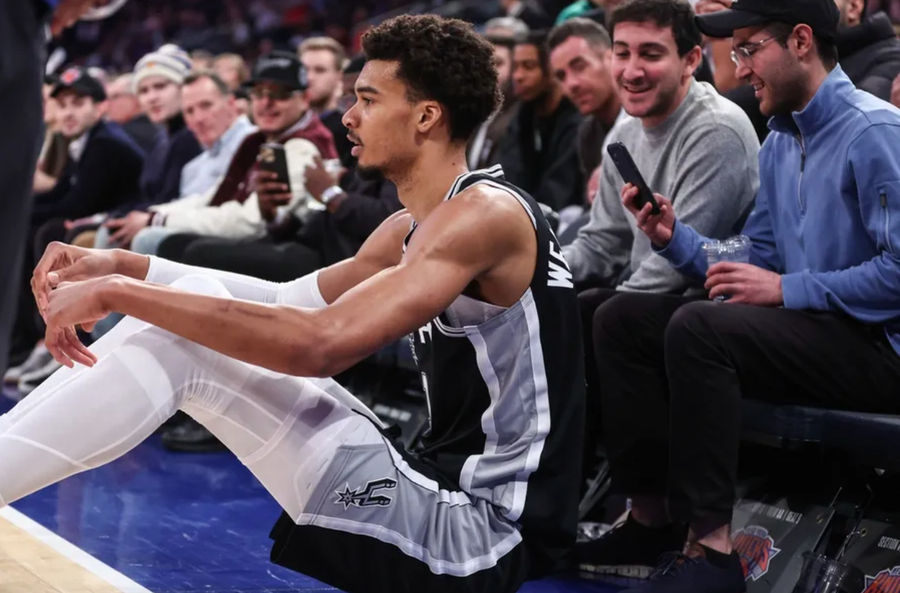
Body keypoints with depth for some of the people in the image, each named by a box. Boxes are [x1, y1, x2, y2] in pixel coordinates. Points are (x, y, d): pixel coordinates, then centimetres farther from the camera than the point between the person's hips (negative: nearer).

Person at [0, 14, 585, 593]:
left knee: (178, 339, -13)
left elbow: (320, 343, -27)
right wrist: (122, 267, 7)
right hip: (443, 494, 9)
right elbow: (290, 302, 19)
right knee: (182, 318, 7)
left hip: (479, 534, -9)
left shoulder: (486, 213, -16)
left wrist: (118, 294, -22)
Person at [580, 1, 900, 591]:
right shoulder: (779, 143, 14)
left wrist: (785, 289, -20)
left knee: (698, 328, -31)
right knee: (623, 319, 0)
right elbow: (757, 261, 15)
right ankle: (651, 514, -1)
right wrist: (675, 237, 0)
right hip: (809, 324, 9)